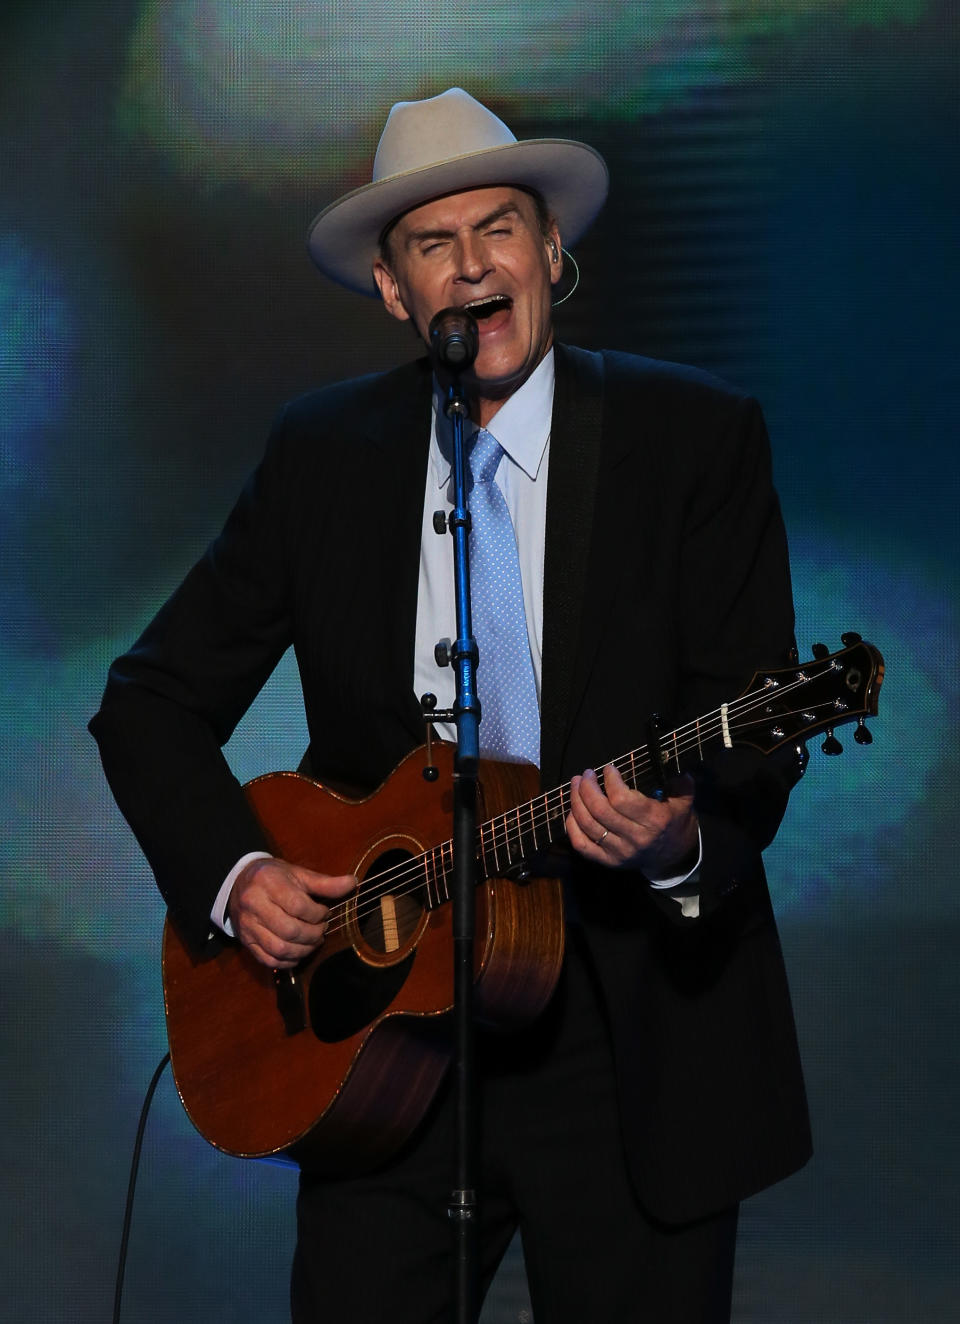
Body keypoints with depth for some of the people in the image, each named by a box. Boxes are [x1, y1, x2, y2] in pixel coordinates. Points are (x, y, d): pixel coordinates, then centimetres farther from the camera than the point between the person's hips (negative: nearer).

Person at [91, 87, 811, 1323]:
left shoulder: (696, 436, -2)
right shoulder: (321, 454, 6)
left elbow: (755, 731, -7)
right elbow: (151, 699, 11)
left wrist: (681, 840, -28)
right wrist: (234, 874, -6)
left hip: (634, 1051, -2)